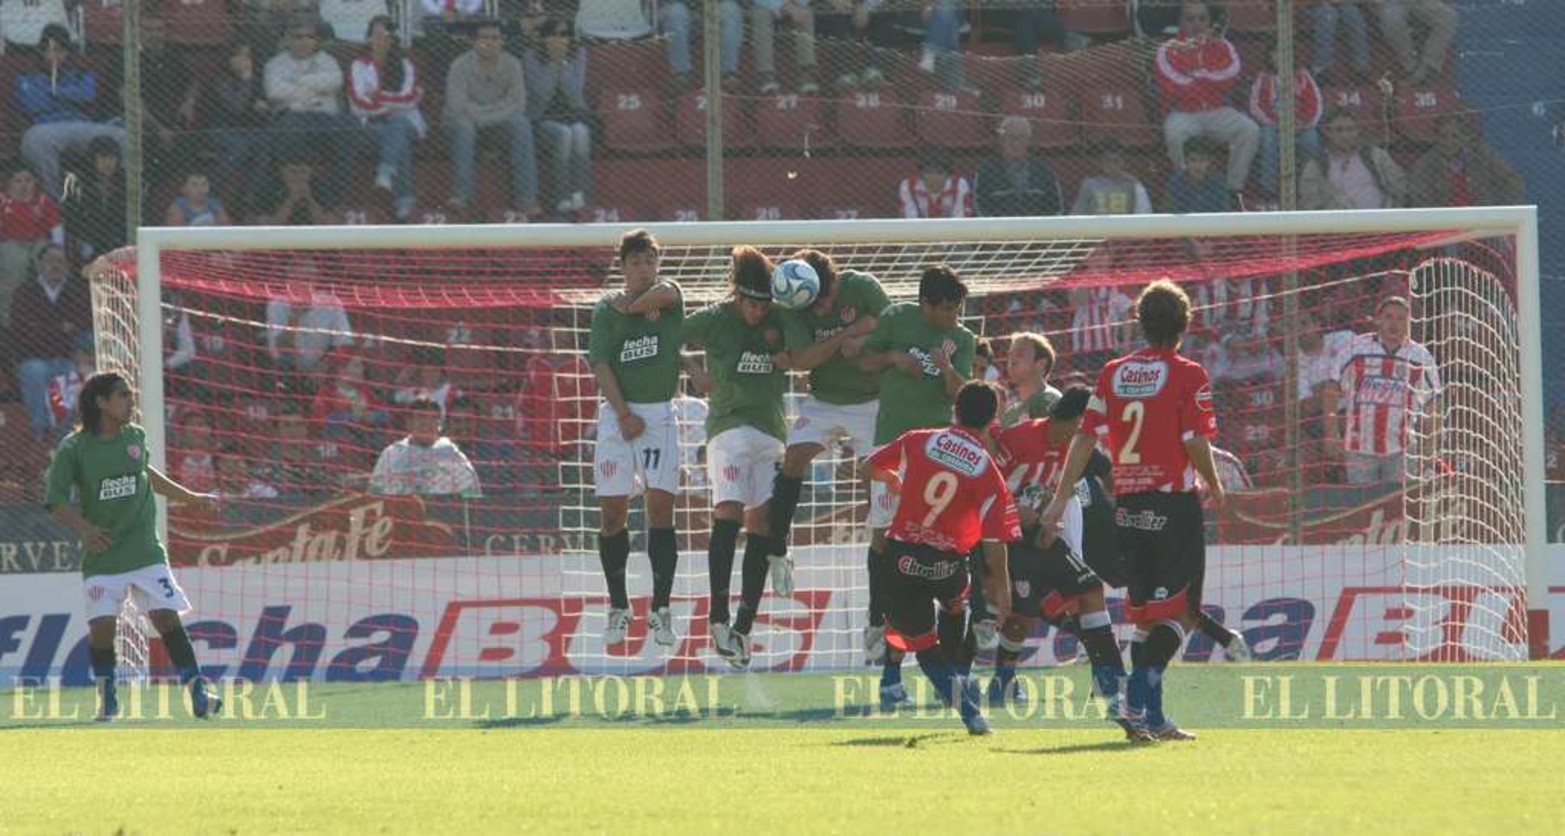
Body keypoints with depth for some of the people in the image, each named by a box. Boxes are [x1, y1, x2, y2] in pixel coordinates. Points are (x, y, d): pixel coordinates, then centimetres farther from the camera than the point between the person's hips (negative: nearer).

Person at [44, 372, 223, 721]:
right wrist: (83, 529, -24)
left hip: (145, 551, 3)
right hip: (102, 558, -3)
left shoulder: (135, 437, 6)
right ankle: (106, 696, 10)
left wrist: (191, 498, 30)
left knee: (166, 616, -6)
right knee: (102, 624, -11)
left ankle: (198, 692, -6)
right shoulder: (73, 449, -7)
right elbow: (56, 500, -8)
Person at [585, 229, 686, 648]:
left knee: (661, 505, -6)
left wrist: (630, 305, -3)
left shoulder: (669, 296, 7)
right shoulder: (607, 308, 4)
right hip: (617, 411, 0)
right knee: (613, 510, -1)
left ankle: (660, 608, -3)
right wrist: (623, 414, -12)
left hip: (660, 413, 0)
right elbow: (601, 364, -4)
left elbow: (663, 294, -18)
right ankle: (618, 606, 10)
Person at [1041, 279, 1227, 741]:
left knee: (1145, 614, 13)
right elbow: (1196, 443, -12)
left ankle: (1151, 716, 11)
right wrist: (1215, 487, 6)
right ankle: (1140, 699, -21)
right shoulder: (1187, 375, -6)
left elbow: (1086, 437, 4)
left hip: (1127, 507, 5)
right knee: (1178, 612, -3)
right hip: (1174, 503, -5)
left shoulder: (1113, 373, 8)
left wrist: (1061, 499, 5)